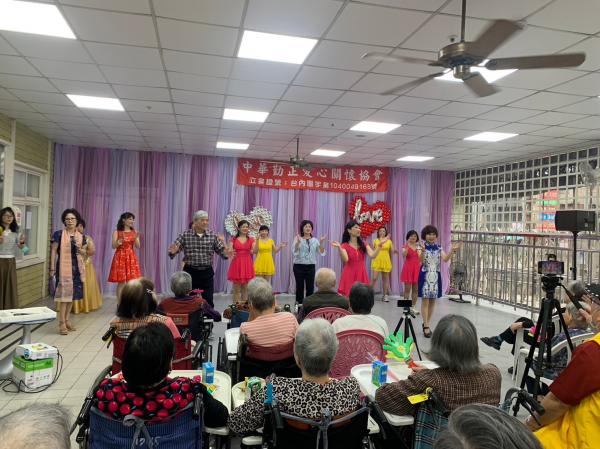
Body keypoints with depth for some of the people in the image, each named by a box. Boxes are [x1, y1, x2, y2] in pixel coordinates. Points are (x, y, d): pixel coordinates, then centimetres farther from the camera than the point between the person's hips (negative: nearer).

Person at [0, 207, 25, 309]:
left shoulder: (15, 231, 8)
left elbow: (20, 246, 8)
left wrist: (22, 242, -13)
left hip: (11, 262, 4)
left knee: (11, 286, 5)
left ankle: (10, 310, 13)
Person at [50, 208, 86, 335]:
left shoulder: (81, 236, 8)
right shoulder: (58, 234, -4)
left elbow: (84, 253, 13)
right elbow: (53, 251, -4)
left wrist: (79, 248, -8)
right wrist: (52, 268, -8)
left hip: (76, 268, 5)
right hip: (63, 267, -5)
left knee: (72, 293, 10)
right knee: (63, 293, -7)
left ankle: (66, 320, 22)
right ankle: (61, 323, -1)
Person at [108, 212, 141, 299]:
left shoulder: (134, 232, 8)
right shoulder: (117, 232, 0)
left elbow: (138, 246, 2)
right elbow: (113, 246, -5)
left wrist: (136, 238, -15)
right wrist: (119, 242, -23)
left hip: (131, 258, 3)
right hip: (120, 257, -3)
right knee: (121, 282, -2)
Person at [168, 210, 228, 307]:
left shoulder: (213, 236, 1)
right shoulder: (185, 235, -2)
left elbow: (223, 253, 0)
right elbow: (173, 251, -2)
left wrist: (223, 244, -21)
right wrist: (173, 252, -26)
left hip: (207, 273, 1)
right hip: (190, 272, 0)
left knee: (208, 301, 3)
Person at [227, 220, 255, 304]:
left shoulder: (251, 240, 7)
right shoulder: (234, 239, 5)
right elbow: (229, 251, -3)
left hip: (247, 265, 1)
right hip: (236, 264, -1)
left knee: (245, 288, 5)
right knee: (236, 288, 2)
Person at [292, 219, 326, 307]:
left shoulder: (315, 240, 7)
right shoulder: (298, 238, -2)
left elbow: (322, 253, 0)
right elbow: (295, 252, -14)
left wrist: (321, 243, -14)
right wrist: (298, 242, -28)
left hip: (311, 267, 3)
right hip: (299, 266, -3)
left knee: (310, 287, 1)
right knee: (300, 287, 2)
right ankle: (299, 304, 13)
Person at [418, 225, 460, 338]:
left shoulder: (438, 248, 7)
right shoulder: (422, 246, -6)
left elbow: (445, 259, -6)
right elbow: (421, 261, -19)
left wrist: (452, 250, -19)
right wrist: (422, 251, -37)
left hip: (436, 276, 5)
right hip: (425, 276, -5)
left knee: (433, 301, 9)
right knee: (425, 301, -4)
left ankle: (426, 323, 22)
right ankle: (426, 326, 1)